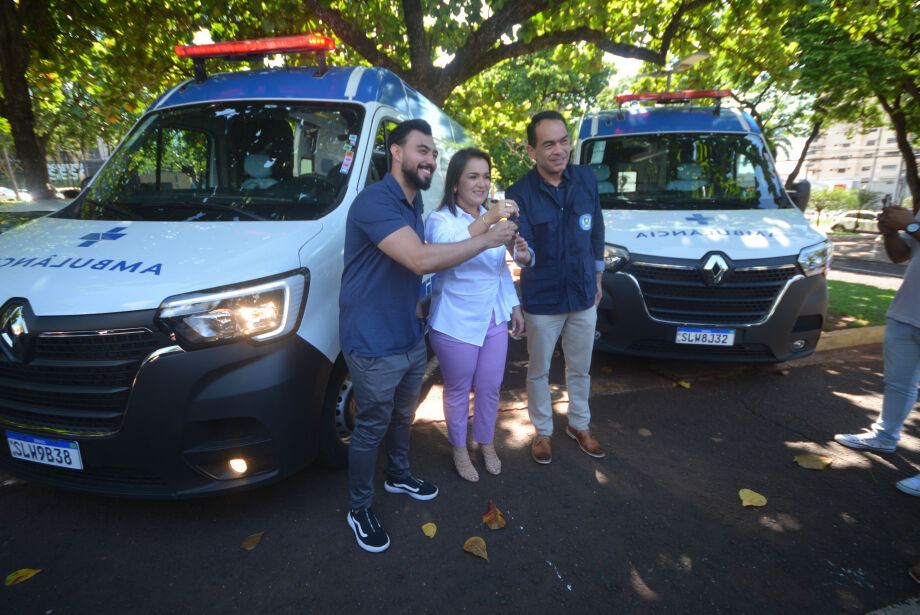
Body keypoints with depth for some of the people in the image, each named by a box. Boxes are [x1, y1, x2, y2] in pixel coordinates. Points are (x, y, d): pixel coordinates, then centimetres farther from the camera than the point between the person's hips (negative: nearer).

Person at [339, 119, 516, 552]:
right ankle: (359, 509, 28)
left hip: (410, 337, 9)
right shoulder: (374, 201, -23)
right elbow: (420, 259, -34)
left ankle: (398, 475, 49)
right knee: (371, 428, 7)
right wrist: (487, 239, -25)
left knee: (402, 414, 25)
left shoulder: (413, 204, 10)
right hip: (374, 345, -9)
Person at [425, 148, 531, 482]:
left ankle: (486, 444, 38)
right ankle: (459, 448, 33)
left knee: (490, 387, 15)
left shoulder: (493, 217, 10)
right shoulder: (440, 220, -12)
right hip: (456, 324, -5)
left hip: (494, 319, 6)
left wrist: (514, 305, 15)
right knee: (458, 390, 10)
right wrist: (487, 220, -47)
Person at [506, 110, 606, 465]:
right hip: (542, 301, -3)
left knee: (580, 369, 20)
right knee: (539, 371, 14)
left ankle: (579, 426, 42)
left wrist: (597, 279, 11)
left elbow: (596, 230, 7)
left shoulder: (586, 179, -4)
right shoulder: (519, 193, -16)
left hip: (584, 296, 4)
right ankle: (542, 431, 36)